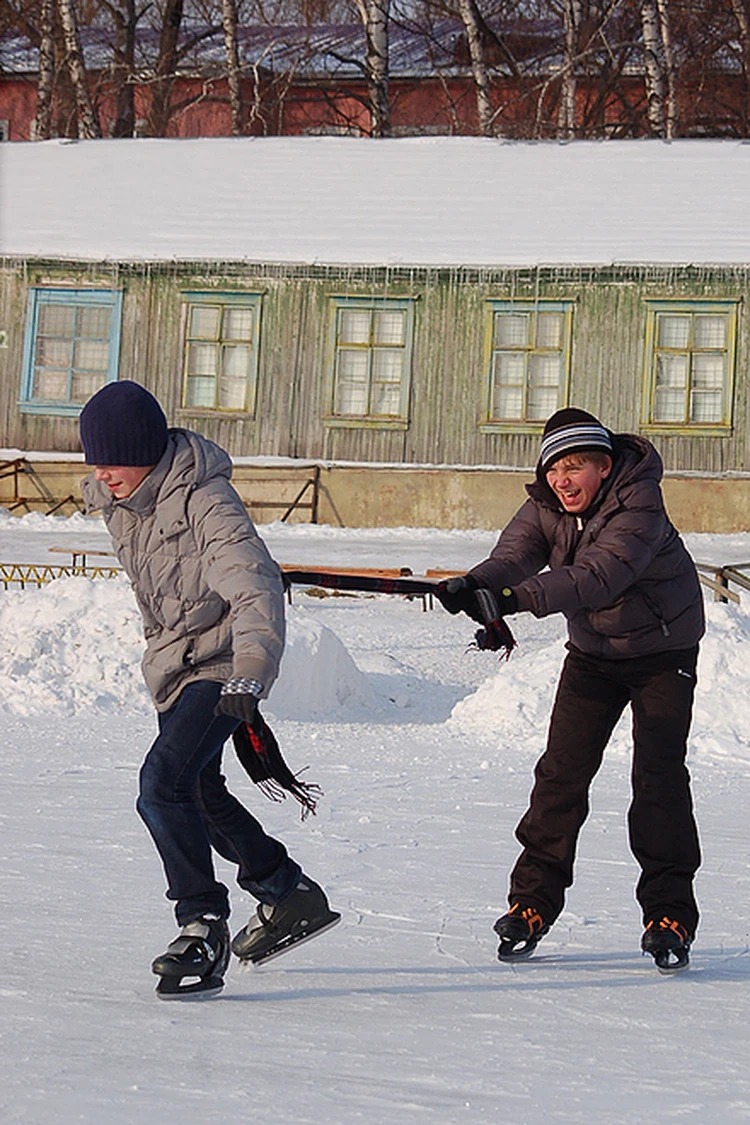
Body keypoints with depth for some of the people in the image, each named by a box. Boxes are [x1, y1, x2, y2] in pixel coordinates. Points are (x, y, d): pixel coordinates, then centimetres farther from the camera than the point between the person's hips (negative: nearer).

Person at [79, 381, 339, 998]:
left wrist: (249, 672, -49)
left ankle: (202, 927, -19)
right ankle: (290, 895, 41)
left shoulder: (205, 502, -24)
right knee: (199, 792, 23)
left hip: (219, 666, -10)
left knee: (164, 786, -25)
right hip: (175, 669, 10)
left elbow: (256, 586, -35)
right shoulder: (120, 501, 2)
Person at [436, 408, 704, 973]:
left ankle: (670, 915, -6)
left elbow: (599, 576, -44)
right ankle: (533, 902, 2)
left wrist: (517, 598, -56)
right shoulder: (546, 507, -10)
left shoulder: (638, 506, -29)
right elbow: (514, 556, -25)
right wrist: (474, 586, -49)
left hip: (664, 651, -5)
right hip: (593, 650, 5)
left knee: (659, 775, -13)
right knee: (562, 770, -5)